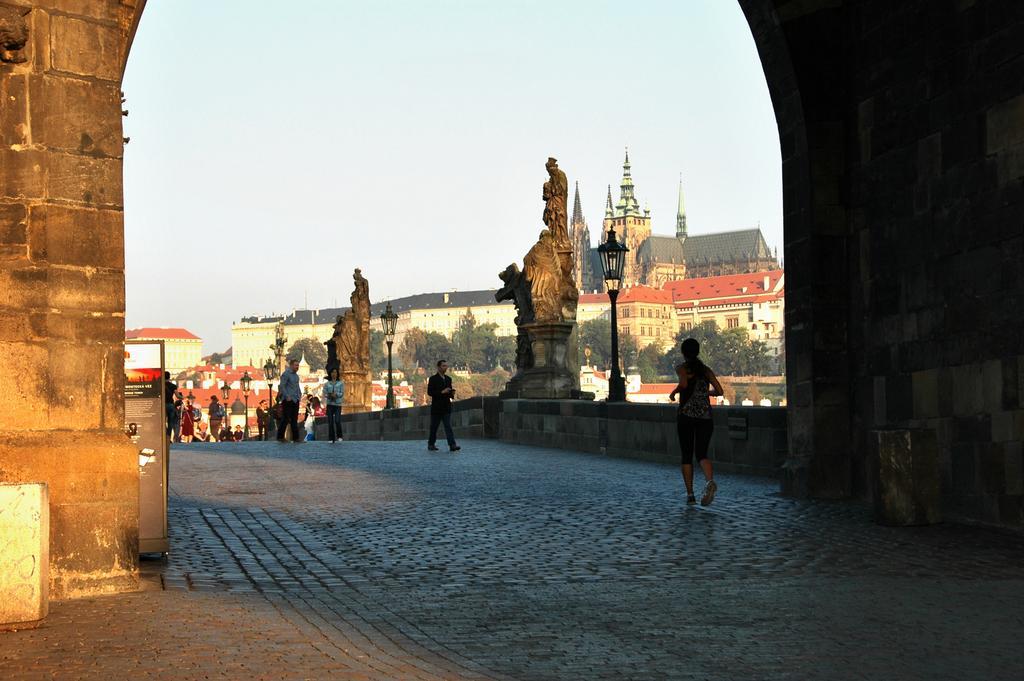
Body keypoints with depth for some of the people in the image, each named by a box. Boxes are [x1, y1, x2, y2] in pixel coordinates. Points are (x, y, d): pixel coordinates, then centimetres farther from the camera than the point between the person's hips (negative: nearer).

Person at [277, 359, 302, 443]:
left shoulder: (296, 375, 16)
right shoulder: (286, 374, -9)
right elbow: (282, 386, -15)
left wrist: (300, 394, 13)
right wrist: (287, 396, -19)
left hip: (295, 400, 8)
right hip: (288, 400, -8)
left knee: (294, 419, 6)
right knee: (285, 419, -4)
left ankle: (296, 438, 7)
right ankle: (280, 437, 4)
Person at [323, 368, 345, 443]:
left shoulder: (341, 383, 6)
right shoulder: (327, 384, 9)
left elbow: (342, 393, -2)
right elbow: (324, 394, 3)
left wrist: (336, 395, -20)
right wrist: (329, 396, -17)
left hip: (338, 404, -2)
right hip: (330, 404, 2)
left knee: (337, 421, -14)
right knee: (330, 422, -3)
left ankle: (339, 436, 6)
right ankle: (331, 439, 3)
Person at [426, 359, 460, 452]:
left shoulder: (448, 379, 13)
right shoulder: (433, 379, -5)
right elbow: (429, 392, -12)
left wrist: (452, 394, -3)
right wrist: (442, 392, -20)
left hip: (446, 408, 4)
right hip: (436, 407, -4)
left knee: (448, 427, -6)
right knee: (434, 427, 6)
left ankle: (452, 445, -15)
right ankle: (431, 444, 20)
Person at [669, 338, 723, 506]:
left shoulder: (682, 368, -1)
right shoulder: (706, 370, 11)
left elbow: (683, 383, -21)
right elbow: (719, 390, 8)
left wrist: (674, 392, -3)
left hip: (686, 415, -3)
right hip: (705, 416, 3)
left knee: (687, 455, 9)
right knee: (701, 454, 2)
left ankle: (690, 494, 6)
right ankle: (710, 481, -28)